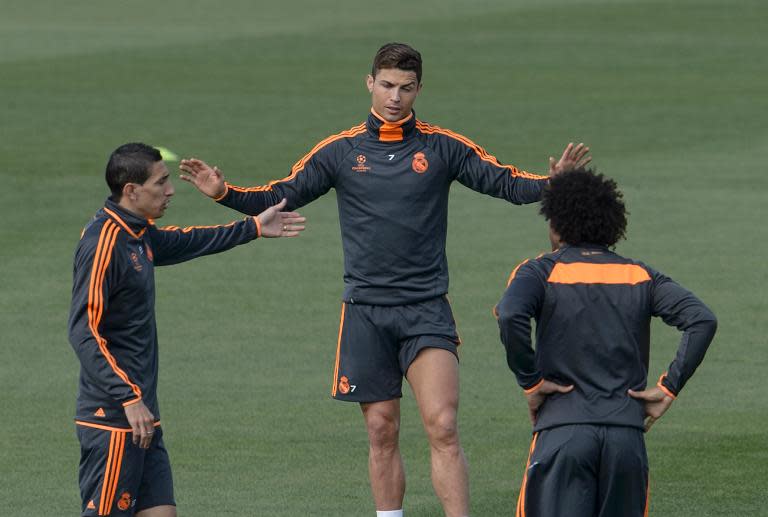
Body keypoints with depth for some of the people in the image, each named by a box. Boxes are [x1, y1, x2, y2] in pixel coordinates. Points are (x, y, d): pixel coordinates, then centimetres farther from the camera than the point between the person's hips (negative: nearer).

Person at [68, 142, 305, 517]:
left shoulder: (139, 236, 13)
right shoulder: (103, 242, -16)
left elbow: (182, 242, 37)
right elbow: (84, 332, -21)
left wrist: (253, 228, 43)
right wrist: (130, 398, -24)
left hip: (141, 416, 10)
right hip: (112, 419, -9)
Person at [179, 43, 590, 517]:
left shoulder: (443, 147, 2)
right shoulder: (341, 150, 5)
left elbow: (506, 183, 0)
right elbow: (280, 197, 8)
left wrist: (551, 182, -20)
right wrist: (225, 192, -8)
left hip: (426, 309, -2)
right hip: (367, 312, 2)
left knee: (443, 427, -13)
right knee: (382, 432, 6)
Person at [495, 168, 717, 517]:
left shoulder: (540, 272, 4)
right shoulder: (641, 276, 13)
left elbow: (511, 317, -17)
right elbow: (702, 321, 0)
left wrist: (530, 382, -6)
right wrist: (669, 388, 4)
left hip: (562, 429, -3)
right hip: (627, 434, 3)